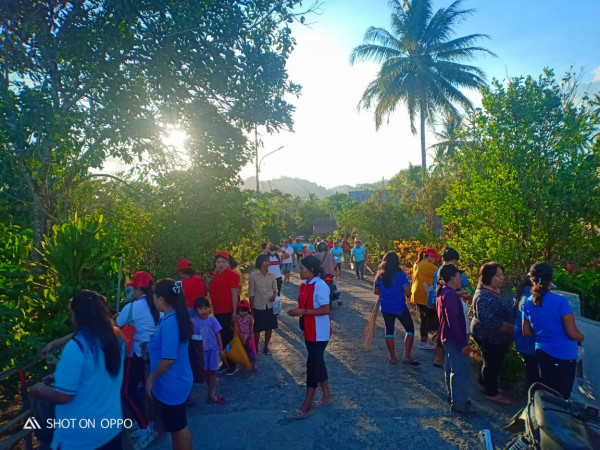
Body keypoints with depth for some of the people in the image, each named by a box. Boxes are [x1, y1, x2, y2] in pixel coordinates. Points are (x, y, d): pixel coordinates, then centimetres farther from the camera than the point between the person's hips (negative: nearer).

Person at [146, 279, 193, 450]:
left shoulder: (169, 323, -28)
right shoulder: (177, 317, 3)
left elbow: (168, 359, -27)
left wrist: (152, 378, -14)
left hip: (172, 384, -9)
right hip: (177, 381, 9)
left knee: (178, 428, 9)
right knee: (177, 426, 23)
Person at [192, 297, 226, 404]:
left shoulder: (212, 320, -7)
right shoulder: (193, 321, -8)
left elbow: (218, 335, -1)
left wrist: (221, 350, 1)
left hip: (213, 349, 0)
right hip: (201, 350, 0)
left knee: (212, 371, 6)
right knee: (206, 372, 10)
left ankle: (211, 394, 17)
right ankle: (212, 392, 25)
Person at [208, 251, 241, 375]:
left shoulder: (231, 275, -12)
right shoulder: (216, 275, 12)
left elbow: (234, 294, -15)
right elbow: (211, 291, 19)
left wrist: (234, 312, -18)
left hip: (228, 313, -8)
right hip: (217, 312, 8)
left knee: (228, 338, 0)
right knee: (221, 338, 15)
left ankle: (232, 365, 15)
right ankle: (225, 363, 29)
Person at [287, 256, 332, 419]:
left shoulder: (320, 286, -21)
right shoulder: (304, 284, 5)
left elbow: (325, 310, -25)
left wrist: (303, 312, -26)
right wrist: (297, 311, -2)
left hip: (319, 333, -9)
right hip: (309, 331, 9)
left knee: (313, 364, -2)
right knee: (318, 362, 18)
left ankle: (306, 406, 8)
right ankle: (326, 396, 34)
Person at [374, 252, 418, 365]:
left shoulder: (380, 276, -1)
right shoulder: (401, 275, -13)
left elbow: (376, 292, 8)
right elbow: (408, 292, -16)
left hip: (386, 308, 4)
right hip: (400, 307, -4)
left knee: (389, 330, 14)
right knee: (410, 329, 11)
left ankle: (393, 358, 20)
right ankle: (406, 357, 6)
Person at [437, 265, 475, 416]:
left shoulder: (443, 293, 9)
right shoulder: (450, 296, -23)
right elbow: (453, 321, -27)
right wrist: (463, 343, -24)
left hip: (448, 338, 11)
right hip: (455, 339, -11)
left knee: (451, 368, 20)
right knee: (462, 370, -4)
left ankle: (453, 396, 34)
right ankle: (458, 404, 3)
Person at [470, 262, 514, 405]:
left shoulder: (497, 291, 3)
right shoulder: (483, 297, -29)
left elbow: (506, 310, 18)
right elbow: (487, 319, -34)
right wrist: (511, 328, -28)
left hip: (499, 336, 10)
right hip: (489, 337, -10)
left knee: (495, 362, 24)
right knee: (492, 363, 6)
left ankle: (483, 383, 44)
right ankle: (492, 393, 25)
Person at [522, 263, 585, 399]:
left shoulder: (528, 303, -2)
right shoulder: (560, 301, -20)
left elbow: (526, 332, 6)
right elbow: (573, 334, -18)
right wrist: (581, 337, 3)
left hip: (542, 352, 5)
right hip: (563, 357, -5)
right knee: (561, 398, 12)